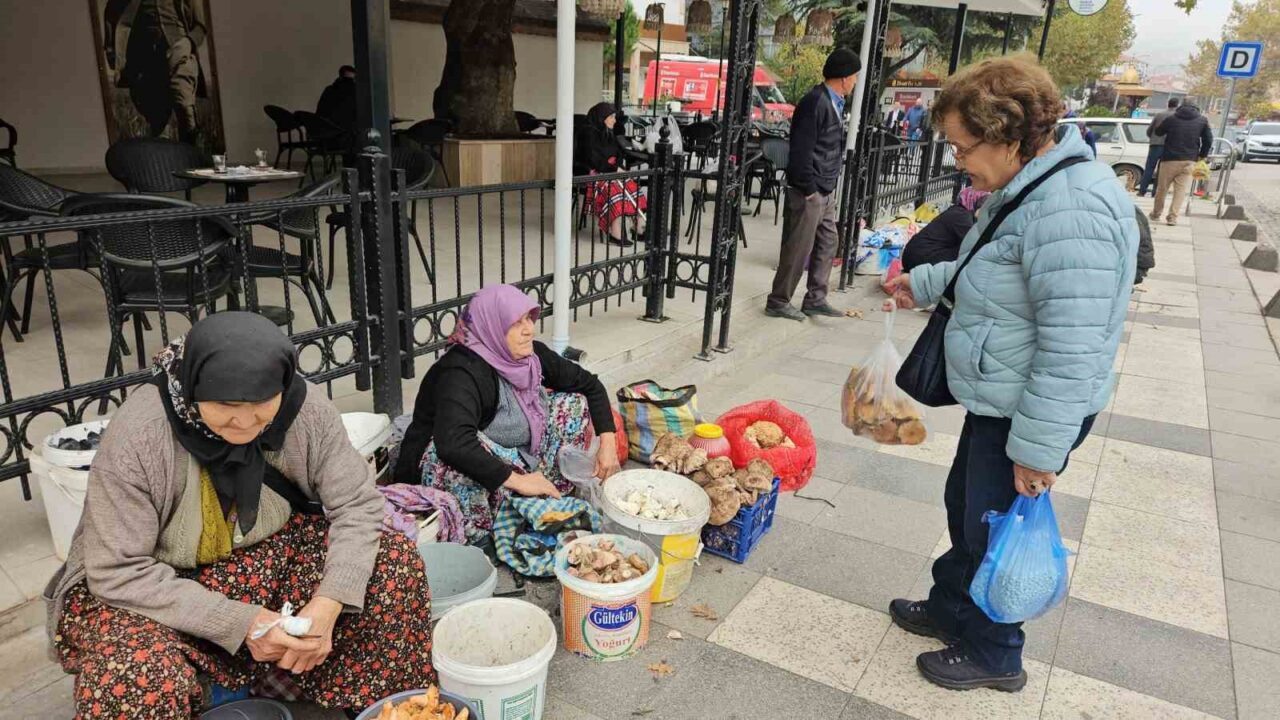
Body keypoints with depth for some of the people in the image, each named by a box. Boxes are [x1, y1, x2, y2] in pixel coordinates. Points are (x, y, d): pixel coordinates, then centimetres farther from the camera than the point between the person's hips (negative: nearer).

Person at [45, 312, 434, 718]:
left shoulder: (303, 407, -20)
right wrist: (239, 622, -30)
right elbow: (119, 574, -25)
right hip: (142, 587, -3)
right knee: (140, 680, -35)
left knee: (393, 560, -15)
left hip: (268, 555, 4)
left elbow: (358, 504, -15)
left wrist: (327, 605, -29)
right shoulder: (137, 436, -28)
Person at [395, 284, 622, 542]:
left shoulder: (532, 355, -7)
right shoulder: (462, 372, -29)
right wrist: (517, 481, -39)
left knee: (573, 403, -1)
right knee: (460, 459, -41)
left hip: (514, 460, 8)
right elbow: (452, 443, -45)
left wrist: (608, 443, -5)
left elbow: (590, 385, 6)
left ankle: (552, 497, 0)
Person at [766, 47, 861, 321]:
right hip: (809, 191, -10)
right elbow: (801, 151, -20)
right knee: (798, 248, -3)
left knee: (827, 244, 14)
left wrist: (830, 186, 12)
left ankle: (815, 299, 23)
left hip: (826, 191, 10)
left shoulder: (834, 103, 14)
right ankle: (778, 302, 9)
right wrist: (809, 189, -18)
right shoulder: (816, 103, -16)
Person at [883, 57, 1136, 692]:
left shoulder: (1070, 211, -29)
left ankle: (993, 657, 32)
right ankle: (950, 610, 46)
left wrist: (1037, 450, -24)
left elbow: (1072, 353, -29)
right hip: (995, 401, 10)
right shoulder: (1032, 188, 5)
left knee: (992, 532, 9)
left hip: (1028, 415, -10)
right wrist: (924, 284, 24)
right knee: (965, 510, 24)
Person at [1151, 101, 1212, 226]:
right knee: (1181, 190, 0)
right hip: (1189, 161, 1)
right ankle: (1172, 217, -9)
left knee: (1162, 188, 11)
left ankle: (1156, 214, 22)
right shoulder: (1203, 120, 4)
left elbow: (1158, 132, 16)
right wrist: (1202, 156, 15)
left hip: (1170, 159, -1)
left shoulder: (1171, 119, 1)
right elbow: (1208, 140, 4)